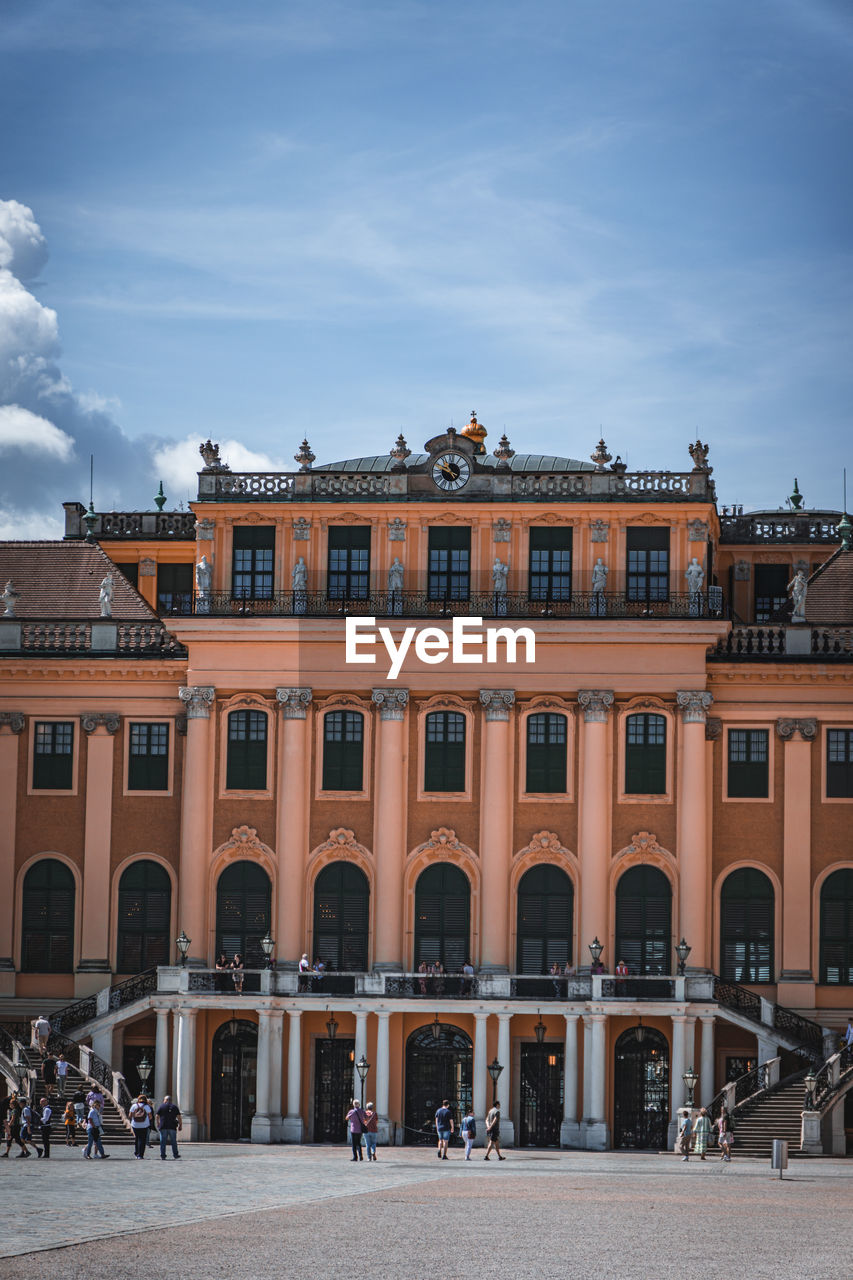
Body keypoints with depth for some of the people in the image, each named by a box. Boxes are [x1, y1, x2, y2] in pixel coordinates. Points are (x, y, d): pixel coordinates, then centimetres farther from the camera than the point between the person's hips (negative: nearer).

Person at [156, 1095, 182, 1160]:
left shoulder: (161, 1106, 3)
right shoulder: (175, 1107, 6)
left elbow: (157, 1116, 2)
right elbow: (179, 1117, 1)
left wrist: (158, 1124, 17)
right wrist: (180, 1125, 8)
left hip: (163, 1127, -1)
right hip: (172, 1127, 1)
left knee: (163, 1142, 3)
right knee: (174, 1141, 8)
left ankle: (163, 1155, 1)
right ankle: (175, 1155, 9)